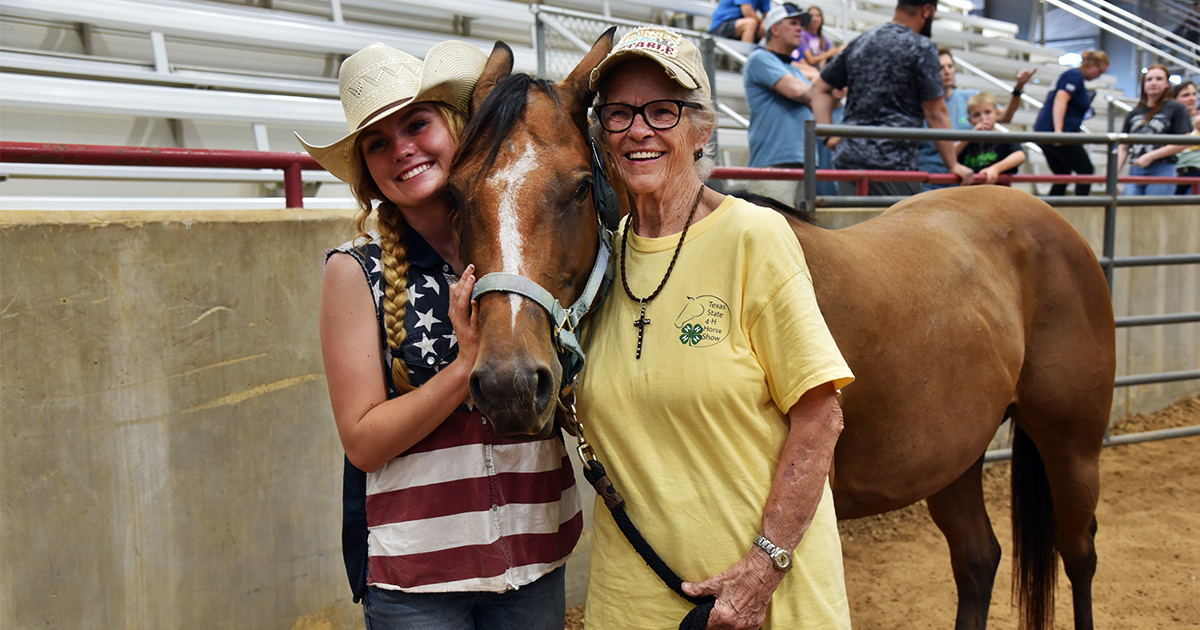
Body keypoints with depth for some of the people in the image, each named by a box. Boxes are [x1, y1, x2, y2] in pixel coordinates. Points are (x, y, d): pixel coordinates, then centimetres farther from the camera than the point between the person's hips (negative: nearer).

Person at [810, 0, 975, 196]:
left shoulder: (860, 42, 16)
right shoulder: (922, 48, -4)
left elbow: (820, 87, 20)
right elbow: (935, 113, -4)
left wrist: (829, 136, 14)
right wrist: (953, 165, 3)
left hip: (848, 157, 6)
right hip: (893, 162, -6)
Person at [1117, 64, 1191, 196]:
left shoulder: (1176, 109, 2)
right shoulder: (1134, 114, 15)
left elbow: (1183, 143, -6)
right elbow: (1123, 148, 14)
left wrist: (1151, 156, -12)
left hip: (1162, 171, -4)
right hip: (1135, 171, 4)